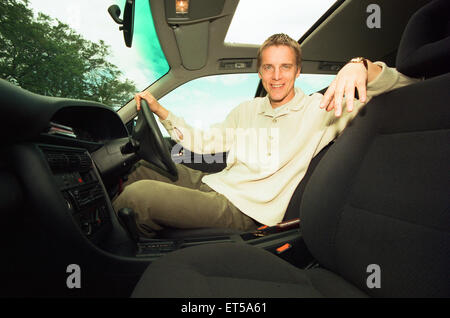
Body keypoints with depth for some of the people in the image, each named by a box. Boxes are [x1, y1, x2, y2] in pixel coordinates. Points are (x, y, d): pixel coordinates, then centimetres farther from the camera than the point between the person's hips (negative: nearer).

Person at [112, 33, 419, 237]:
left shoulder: (319, 109, -4)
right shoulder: (247, 110, 15)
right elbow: (202, 141, 19)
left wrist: (362, 67, -33)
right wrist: (160, 110, 12)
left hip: (244, 210, -7)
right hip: (212, 184, 8)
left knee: (139, 194, -24)